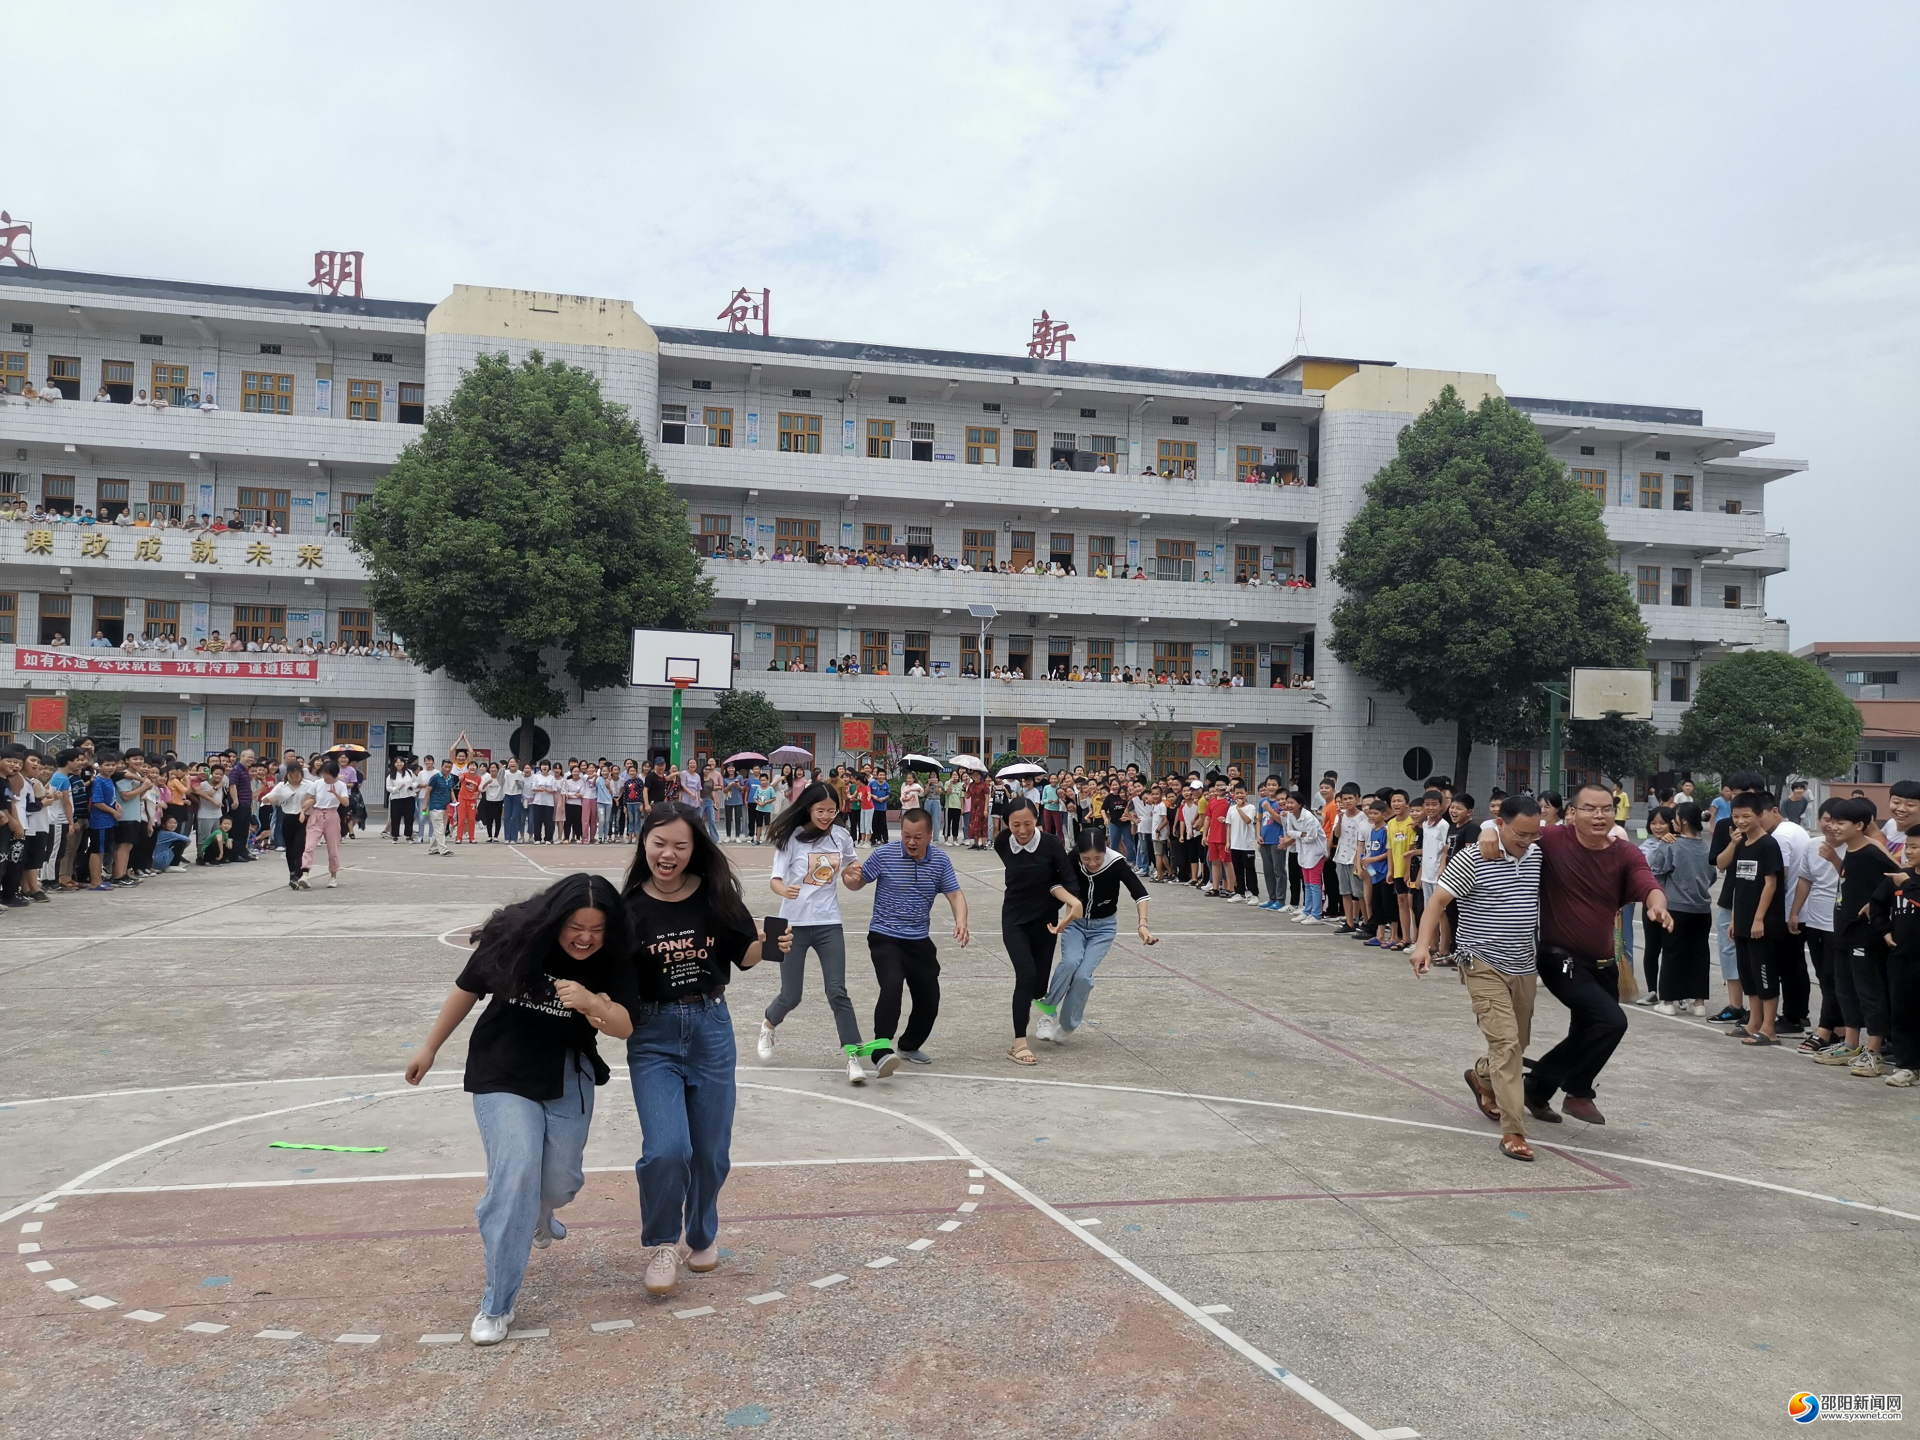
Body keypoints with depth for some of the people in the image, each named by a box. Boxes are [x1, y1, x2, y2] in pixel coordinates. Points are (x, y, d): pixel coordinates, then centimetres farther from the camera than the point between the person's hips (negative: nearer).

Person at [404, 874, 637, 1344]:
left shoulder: (612, 961, -15)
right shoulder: (515, 940, -18)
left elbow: (624, 1026, -21)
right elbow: (467, 990, -3)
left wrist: (591, 1003, -42)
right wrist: (429, 1047, 7)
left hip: (567, 1079, 2)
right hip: (502, 1077, -2)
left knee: (561, 1181, 8)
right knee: (516, 1175, -16)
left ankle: (537, 1215, 49)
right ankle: (497, 1306, -2)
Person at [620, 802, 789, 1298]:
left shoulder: (716, 895, -5)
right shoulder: (629, 907, -8)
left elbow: (744, 956, 6)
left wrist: (769, 945, -14)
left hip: (711, 1029, 2)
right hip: (653, 1036, -2)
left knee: (712, 1152, 11)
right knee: (667, 1150, -15)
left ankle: (703, 1235, 40)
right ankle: (662, 1245, 13)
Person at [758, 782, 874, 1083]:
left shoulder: (841, 837, 1)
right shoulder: (792, 838, -9)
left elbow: (853, 863, 20)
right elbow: (774, 880, -13)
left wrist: (853, 871, -4)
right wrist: (784, 890, -36)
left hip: (829, 925, 2)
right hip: (794, 924, -2)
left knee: (837, 991, -7)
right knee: (791, 996, 5)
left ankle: (853, 1057, -7)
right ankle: (768, 1026, 38)